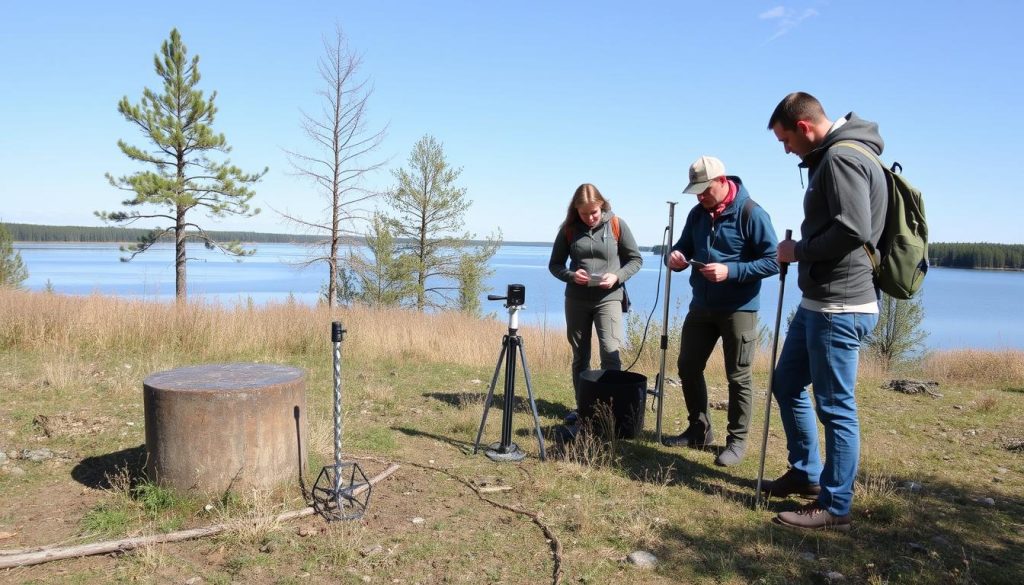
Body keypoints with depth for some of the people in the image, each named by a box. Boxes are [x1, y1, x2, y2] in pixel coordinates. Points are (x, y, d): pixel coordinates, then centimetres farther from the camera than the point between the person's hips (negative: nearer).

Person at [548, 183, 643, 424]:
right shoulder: (568, 229, 1)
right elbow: (555, 264, 6)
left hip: (608, 298, -2)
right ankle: (581, 407, 21)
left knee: (610, 353, -14)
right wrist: (571, 275, -15)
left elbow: (635, 259, 3)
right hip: (576, 299, 3)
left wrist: (617, 276, -16)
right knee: (579, 357, 10)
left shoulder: (616, 225, -3)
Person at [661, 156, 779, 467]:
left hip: (738, 309, -6)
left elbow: (772, 261, -15)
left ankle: (737, 441, 17)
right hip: (701, 306, 7)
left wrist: (731, 271, -27)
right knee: (688, 367, 11)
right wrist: (676, 255, -8)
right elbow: (684, 246, 16)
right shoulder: (697, 214, 6)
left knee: (738, 376, 3)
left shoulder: (752, 214, -14)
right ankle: (699, 429, 27)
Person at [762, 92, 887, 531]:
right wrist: (800, 252, 6)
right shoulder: (829, 158, 17)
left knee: (835, 407, -1)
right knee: (787, 386, 19)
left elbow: (854, 231, -25)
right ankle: (806, 473, 34)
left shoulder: (841, 157, -15)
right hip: (817, 303, 11)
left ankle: (835, 507, 12)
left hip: (839, 307, -11)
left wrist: (797, 251, -12)